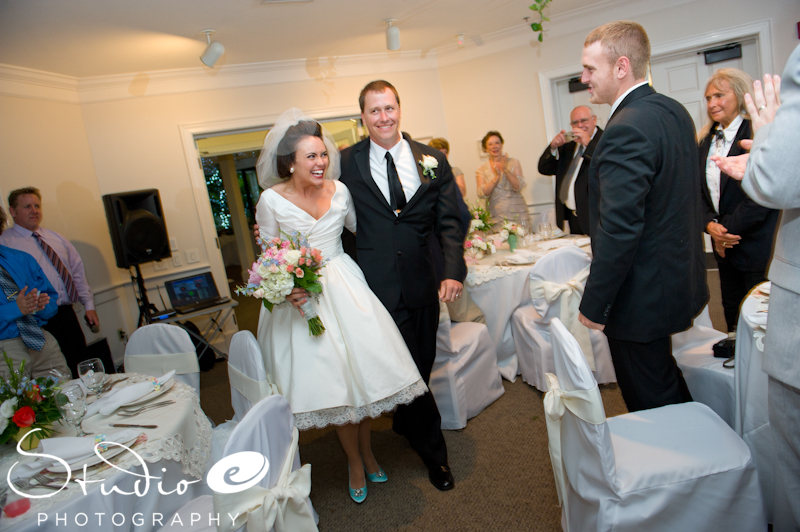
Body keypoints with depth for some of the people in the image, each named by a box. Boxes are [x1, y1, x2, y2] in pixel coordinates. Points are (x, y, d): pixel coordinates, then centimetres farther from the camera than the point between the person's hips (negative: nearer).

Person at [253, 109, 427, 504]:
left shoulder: (339, 190, -2)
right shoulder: (272, 200, -11)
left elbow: (361, 227, 15)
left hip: (344, 286, 3)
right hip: (299, 292, -2)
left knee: (363, 367, 4)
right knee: (331, 379, 3)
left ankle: (367, 451, 30)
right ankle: (355, 462, 26)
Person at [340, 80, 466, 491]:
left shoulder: (432, 161, 3)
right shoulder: (346, 163, -2)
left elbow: (448, 222, 0)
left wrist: (454, 271, -12)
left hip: (422, 282, 3)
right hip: (377, 285, -3)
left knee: (422, 362, 17)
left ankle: (404, 422, 48)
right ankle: (433, 450, 26)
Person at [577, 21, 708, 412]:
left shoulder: (626, 130, -25)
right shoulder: (675, 111, 7)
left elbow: (618, 230, -27)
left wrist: (593, 306, -19)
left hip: (642, 298, -10)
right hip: (679, 278, 10)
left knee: (649, 404, 9)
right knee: (669, 387, 28)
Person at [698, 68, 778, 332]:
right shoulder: (706, 140, 11)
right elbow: (700, 190, 9)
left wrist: (728, 228, -13)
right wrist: (710, 224, -7)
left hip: (758, 245, -6)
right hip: (724, 243, 6)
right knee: (732, 313, 15)